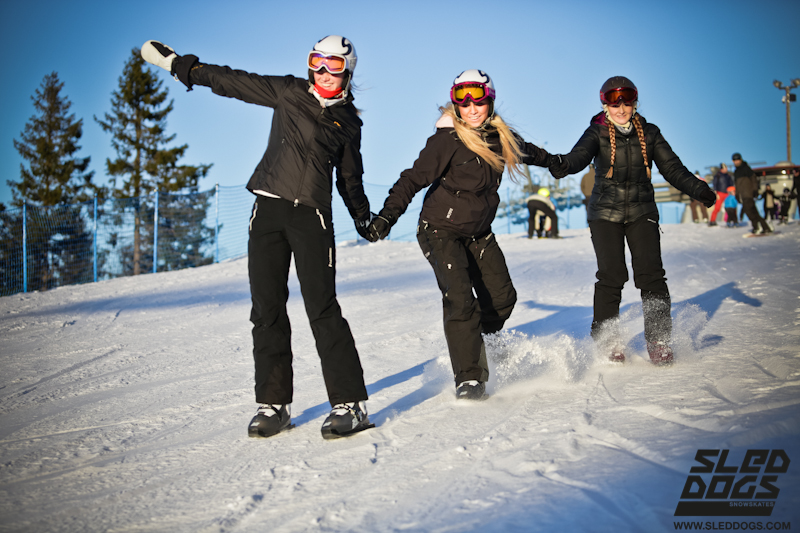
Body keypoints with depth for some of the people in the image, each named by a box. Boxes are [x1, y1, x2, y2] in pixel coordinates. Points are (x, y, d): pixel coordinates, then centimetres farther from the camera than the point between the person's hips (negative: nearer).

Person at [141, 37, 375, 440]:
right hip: (268, 210, 2)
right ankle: (273, 403, 10)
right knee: (267, 310, 1)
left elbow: (350, 178, 22)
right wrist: (178, 64, 13)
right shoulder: (289, 93, 10)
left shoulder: (348, 122, 12)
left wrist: (364, 220, 15)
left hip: (312, 217, -2)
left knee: (322, 310, -11)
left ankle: (349, 404, -8)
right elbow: (232, 82, 13)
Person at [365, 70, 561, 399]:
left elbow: (525, 151, 24)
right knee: (460, 299, -19)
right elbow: (414, 178, -21)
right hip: (441, 230, -6)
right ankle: (468, 378, -14)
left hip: (478, 234, 6)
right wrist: (388, 215, -32)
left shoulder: (501, 136, 1)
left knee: (502, 297, 2)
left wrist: (554, 162, 42)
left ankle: (475, 346, 26)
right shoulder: (447, 140, -18)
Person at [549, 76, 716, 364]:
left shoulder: (649, 133, 6)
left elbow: (672, 168, 4)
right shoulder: (597, 133, -1)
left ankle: (659, 342, -2)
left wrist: (698, 189, -12)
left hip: (642, 211, 2)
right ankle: (606, 340, 5)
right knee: (611, 275, -10)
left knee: (651, 273, -10)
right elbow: (579, 156, -21)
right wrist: (560, 164, -44)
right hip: (605, 212, -2)